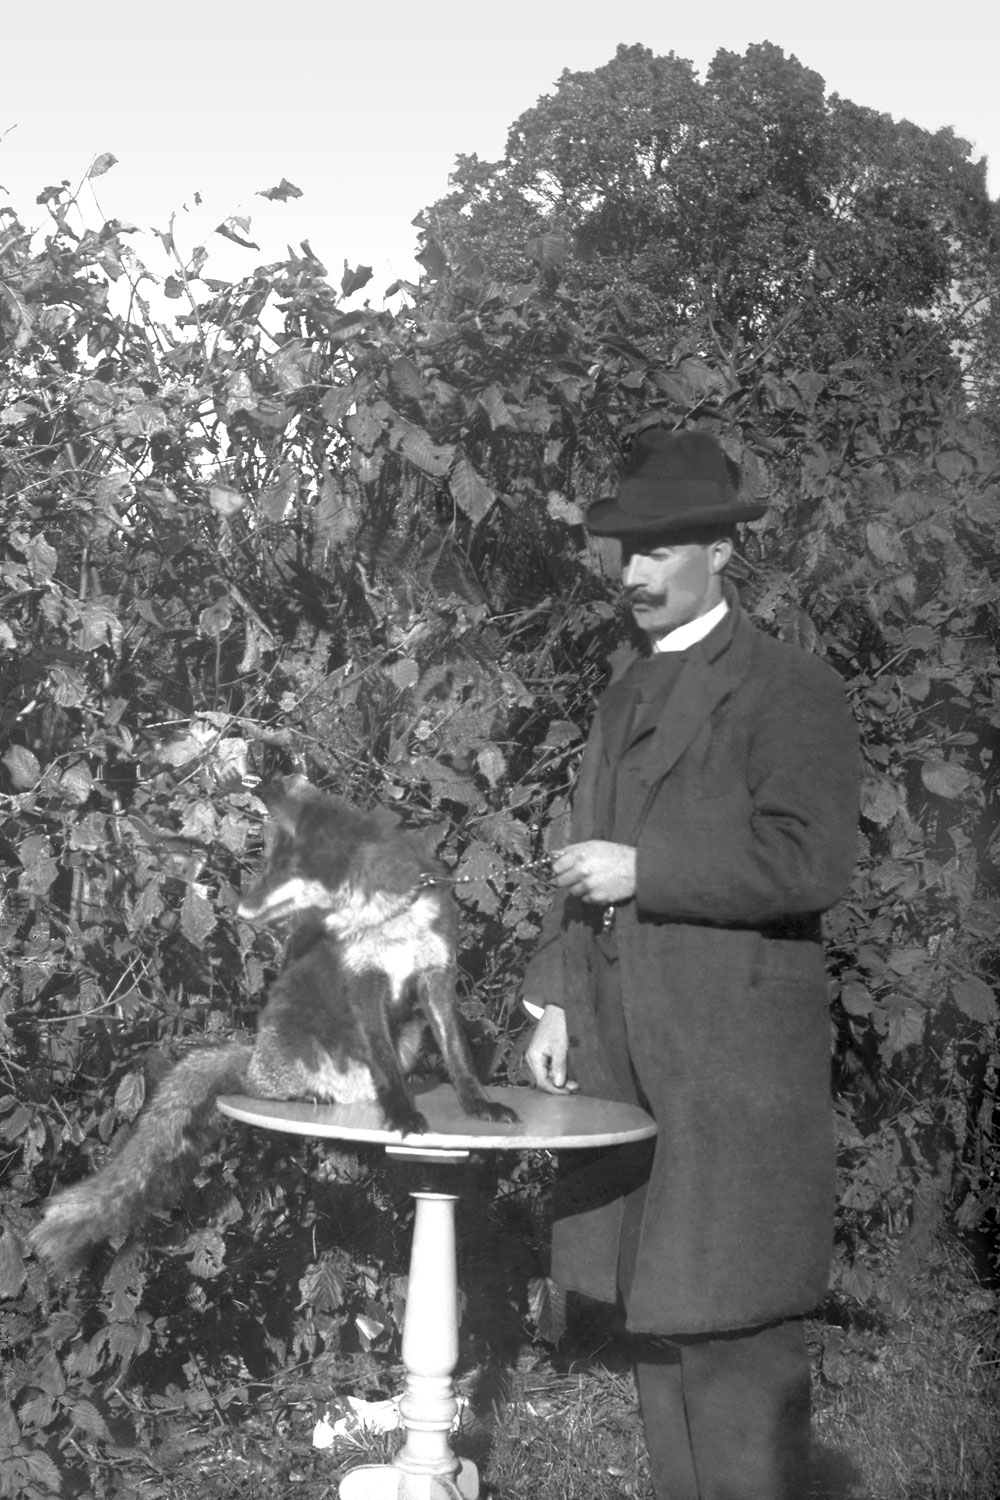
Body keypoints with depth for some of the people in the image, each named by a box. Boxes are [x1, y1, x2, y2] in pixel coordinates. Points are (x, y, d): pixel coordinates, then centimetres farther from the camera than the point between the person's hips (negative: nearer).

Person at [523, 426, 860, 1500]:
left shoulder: (790, 689, -5)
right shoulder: (624, 698, 18)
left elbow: (808, 860, -16)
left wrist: (641, 872, -15)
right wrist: (554, 1000, 12)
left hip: (733, 1060, -7)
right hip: (625, 1051, 7)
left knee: (730, 1330, -4)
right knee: (652, 1317, 12)